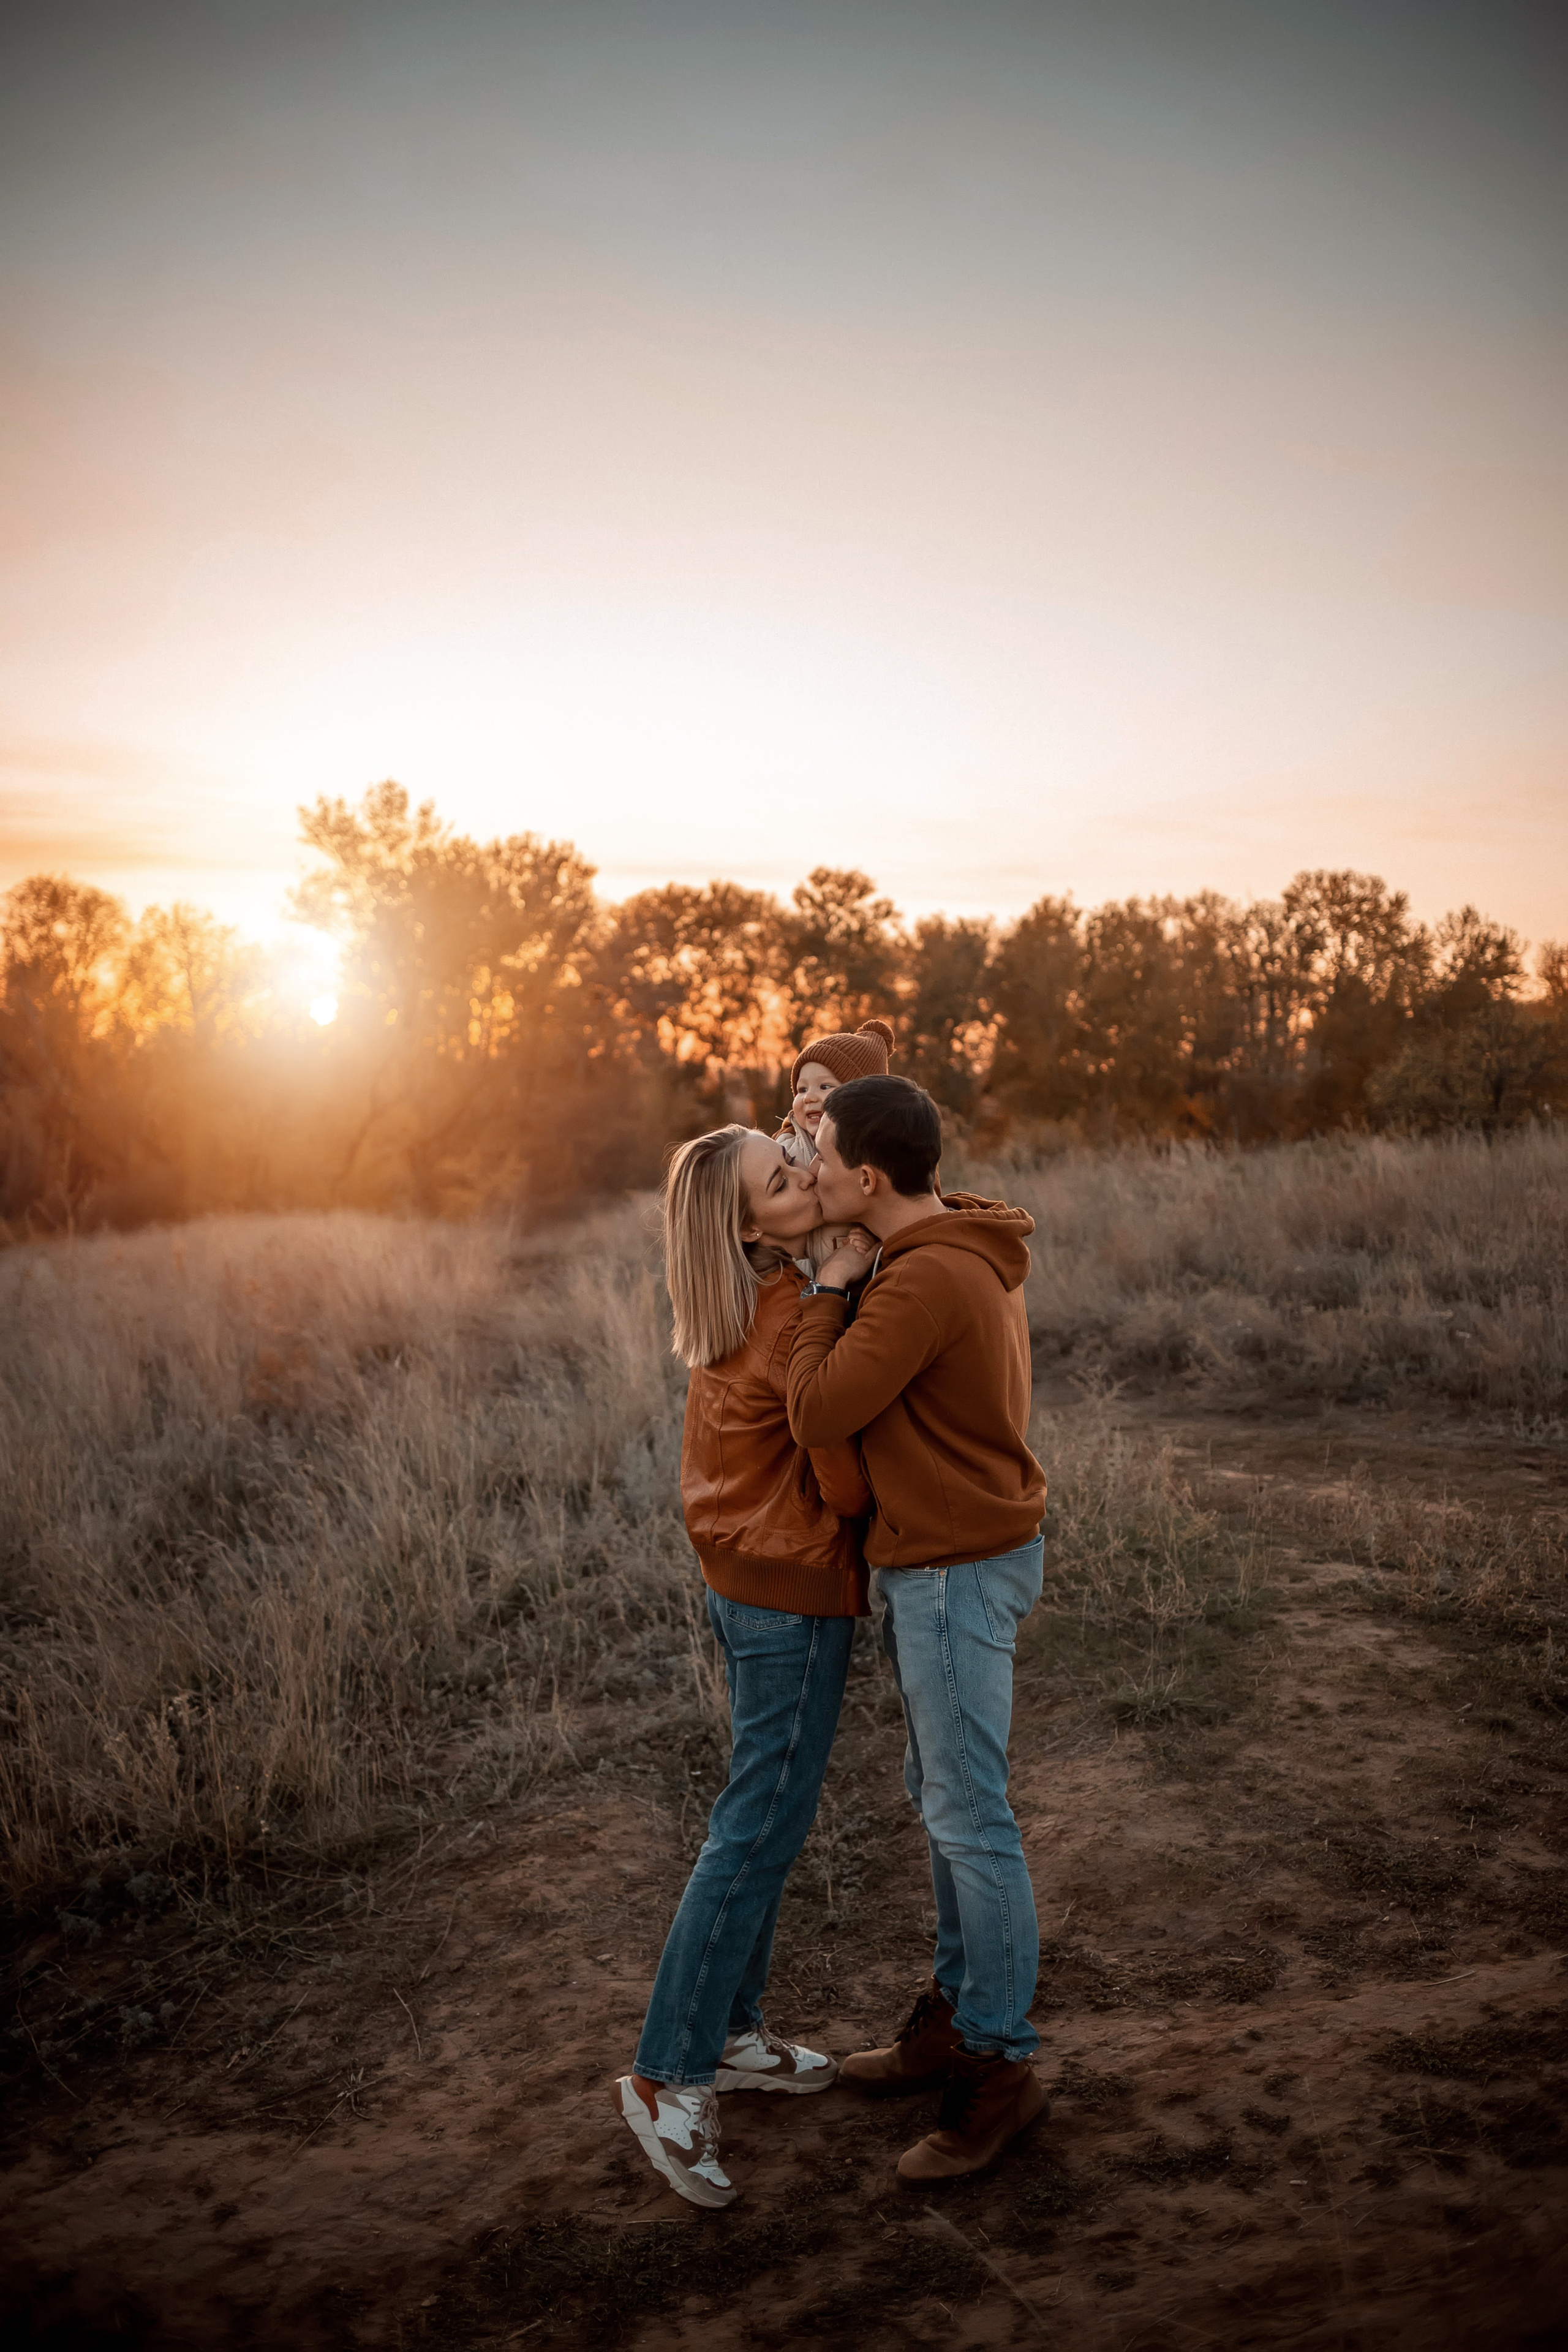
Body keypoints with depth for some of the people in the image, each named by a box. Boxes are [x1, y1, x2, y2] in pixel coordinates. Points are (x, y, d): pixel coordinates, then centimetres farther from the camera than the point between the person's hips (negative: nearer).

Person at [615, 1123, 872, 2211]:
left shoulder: (738, 1311, 5)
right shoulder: (797, 1318, -23)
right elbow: (847, 1485, -19)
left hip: (742, 1581, 9)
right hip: (797, 1597, -9)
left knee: (765, 1815, 19)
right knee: (759, 1832, 1)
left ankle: (731, 2033, 32)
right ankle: (670, 2076, 11)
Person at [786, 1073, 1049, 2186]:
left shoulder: (925, 1280, -25)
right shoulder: (967, 1252, 7)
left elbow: (819, 1412, -22)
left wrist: (831, 1286, -12)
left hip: (956, 1571, -10)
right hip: (943, 1560, 10)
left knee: (969, 1816, 1)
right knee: (941, 1794, 19)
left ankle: (1000, 2063, 15)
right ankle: (956, 2014, 34)